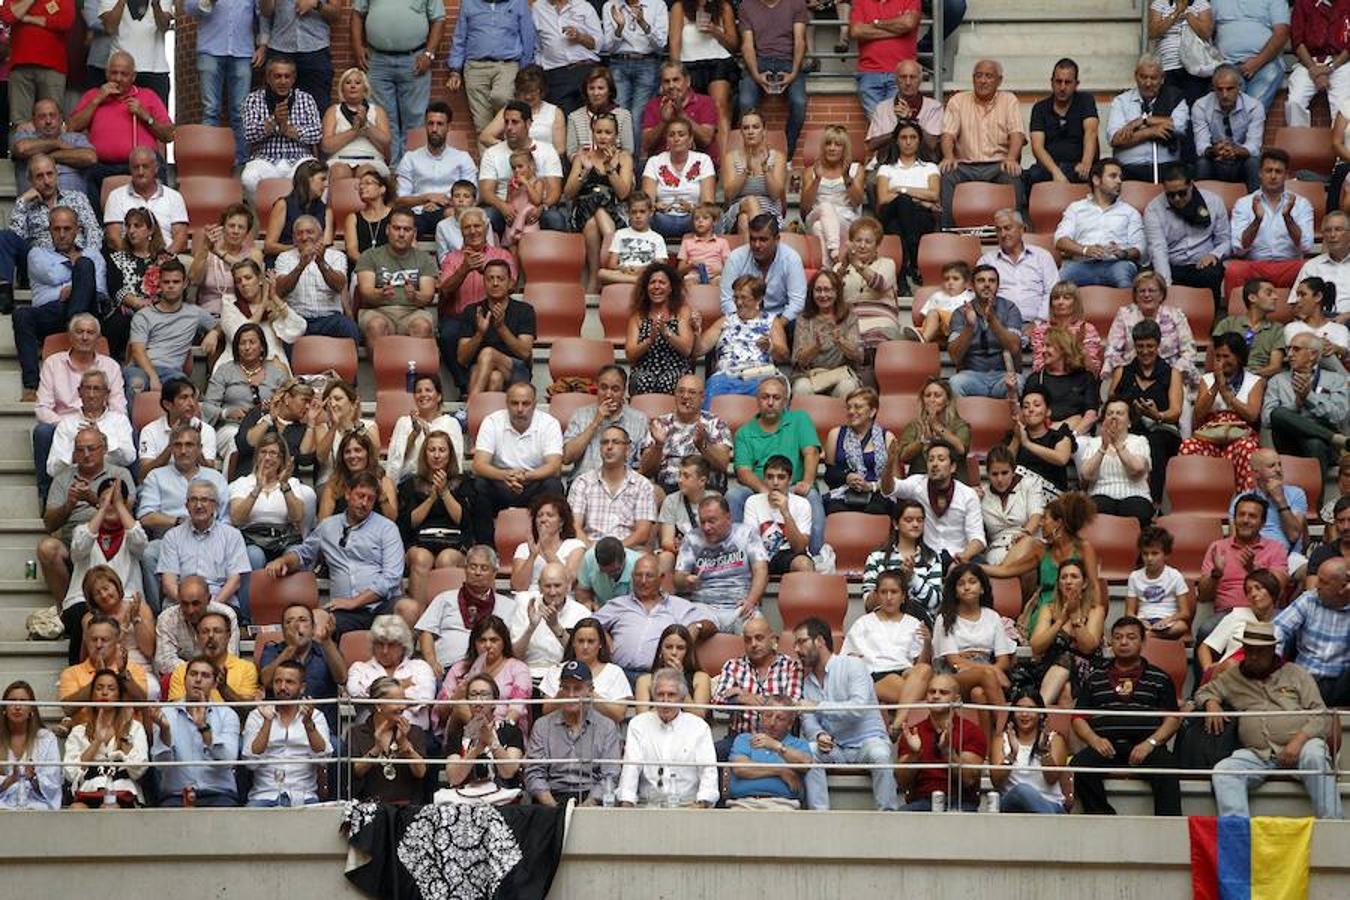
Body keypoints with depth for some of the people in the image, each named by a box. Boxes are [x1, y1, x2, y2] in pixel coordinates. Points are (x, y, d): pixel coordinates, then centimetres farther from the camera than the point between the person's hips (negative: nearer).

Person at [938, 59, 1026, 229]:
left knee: (1014, 176, -33)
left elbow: (1016, 134, 1)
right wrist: (949, 156, -19)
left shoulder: (1008, 100, 13)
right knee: (945, 175, -30)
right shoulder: (958, 100, 14)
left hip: (998, 165, -1)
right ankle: (945, 229, -28)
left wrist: (1011, 158, -21)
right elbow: (948, 134, 4)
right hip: (965, 165, 1)